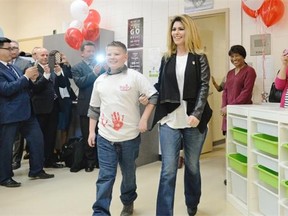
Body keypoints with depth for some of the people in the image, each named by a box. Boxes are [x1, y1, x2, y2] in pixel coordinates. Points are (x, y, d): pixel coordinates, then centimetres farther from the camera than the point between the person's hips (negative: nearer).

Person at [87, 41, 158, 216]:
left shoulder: (135, 77, -6)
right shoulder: (100, 80, 6)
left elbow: (154, 96, -6)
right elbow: (94, 108, 13)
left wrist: (144, 119, -12)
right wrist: (91, 131, 12)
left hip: (130, 136, -2)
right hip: (105, 137, 2)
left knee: (129, 173, 16)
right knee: (105, 177, 1)